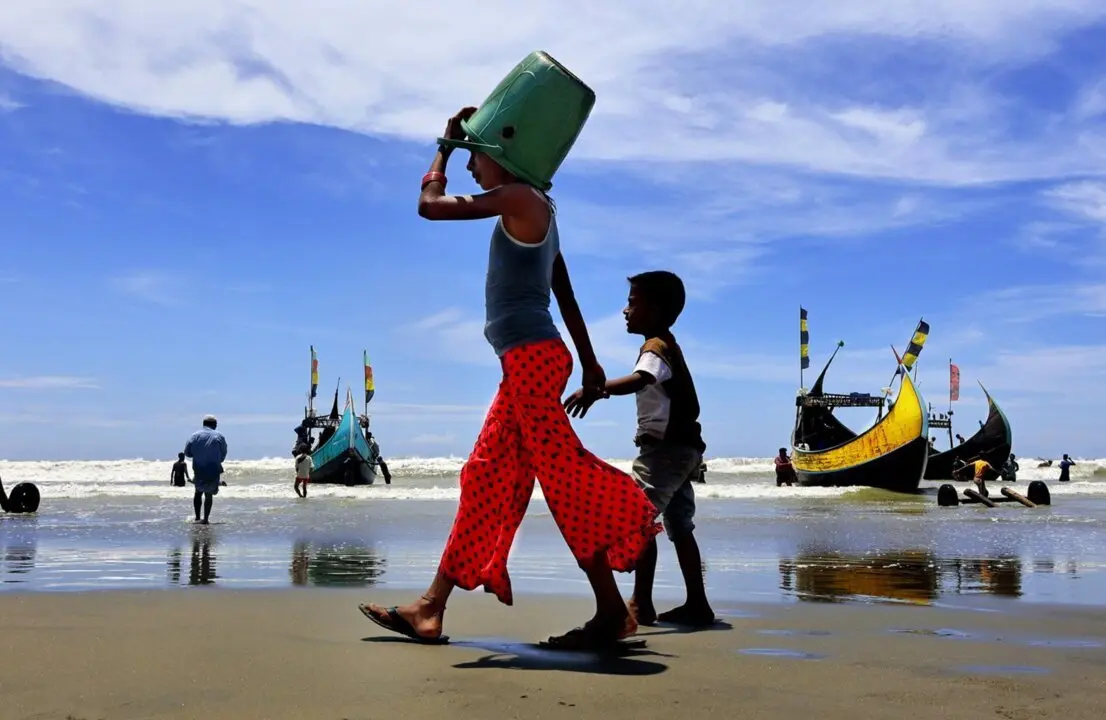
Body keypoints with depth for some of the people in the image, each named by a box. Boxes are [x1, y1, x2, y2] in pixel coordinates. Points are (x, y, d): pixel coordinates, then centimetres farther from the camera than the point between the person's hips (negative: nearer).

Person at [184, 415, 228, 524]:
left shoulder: (195, 435, -2)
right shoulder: (219, 437, -3)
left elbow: (187, 452, 0)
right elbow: (223, 455, 2)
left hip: (198, 470, 1)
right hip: (213, 471, -1)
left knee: (198, 492, 19)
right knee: (209, 494, 8)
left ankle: (197, 517, 17)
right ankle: (205, 519, 5)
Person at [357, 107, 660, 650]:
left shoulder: (520, 197, -6)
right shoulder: (535, 211, 24)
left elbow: (430, 204, -3)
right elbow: (565, 292, 23)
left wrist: (445, 147, 13)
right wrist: (589, 361, 24)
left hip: (532, 356, -10)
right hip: (529, 360, 10)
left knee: (562, 474, -10)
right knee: (485, 480, 6)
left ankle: (611, 610, -6)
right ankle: (430, 609, 9)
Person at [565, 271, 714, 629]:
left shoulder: (655, 348, -12)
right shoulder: (669, 345, 19)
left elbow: (638, 380, -35)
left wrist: (595, 388, -49)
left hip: (664, 447, -11)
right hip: (683, 446, 11)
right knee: (680, 527, 13)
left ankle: (641, 604, -16)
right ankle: (697, 604, 16)